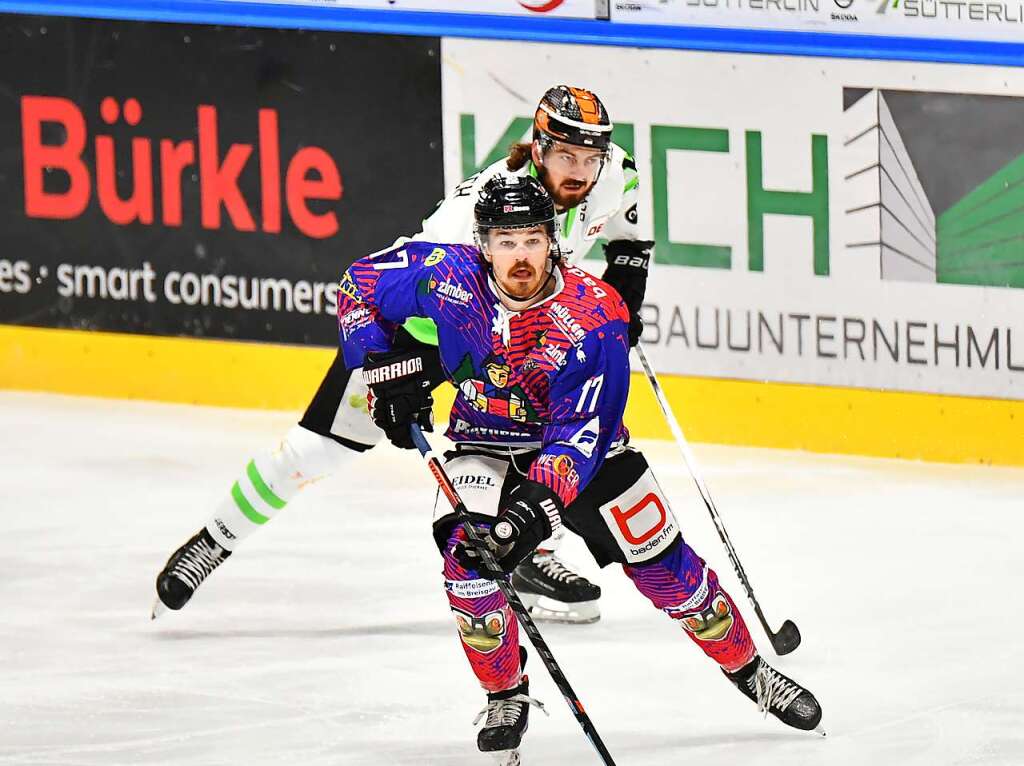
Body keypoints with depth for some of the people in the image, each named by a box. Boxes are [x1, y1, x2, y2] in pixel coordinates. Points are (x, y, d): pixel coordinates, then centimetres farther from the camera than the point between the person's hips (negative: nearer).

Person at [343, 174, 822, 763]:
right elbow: (361, 287, -7)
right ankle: (506, 696, -4)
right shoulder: (449, 278, -23)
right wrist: (388, 367, -17)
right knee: (467, 553, -25)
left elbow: (584, 428, -34)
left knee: (666, 570, 0)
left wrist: (538, 503, -46)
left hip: (580, 447, -1)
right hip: (484, 444, 1)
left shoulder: (595, 317, -29)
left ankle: (750, 671, 25)